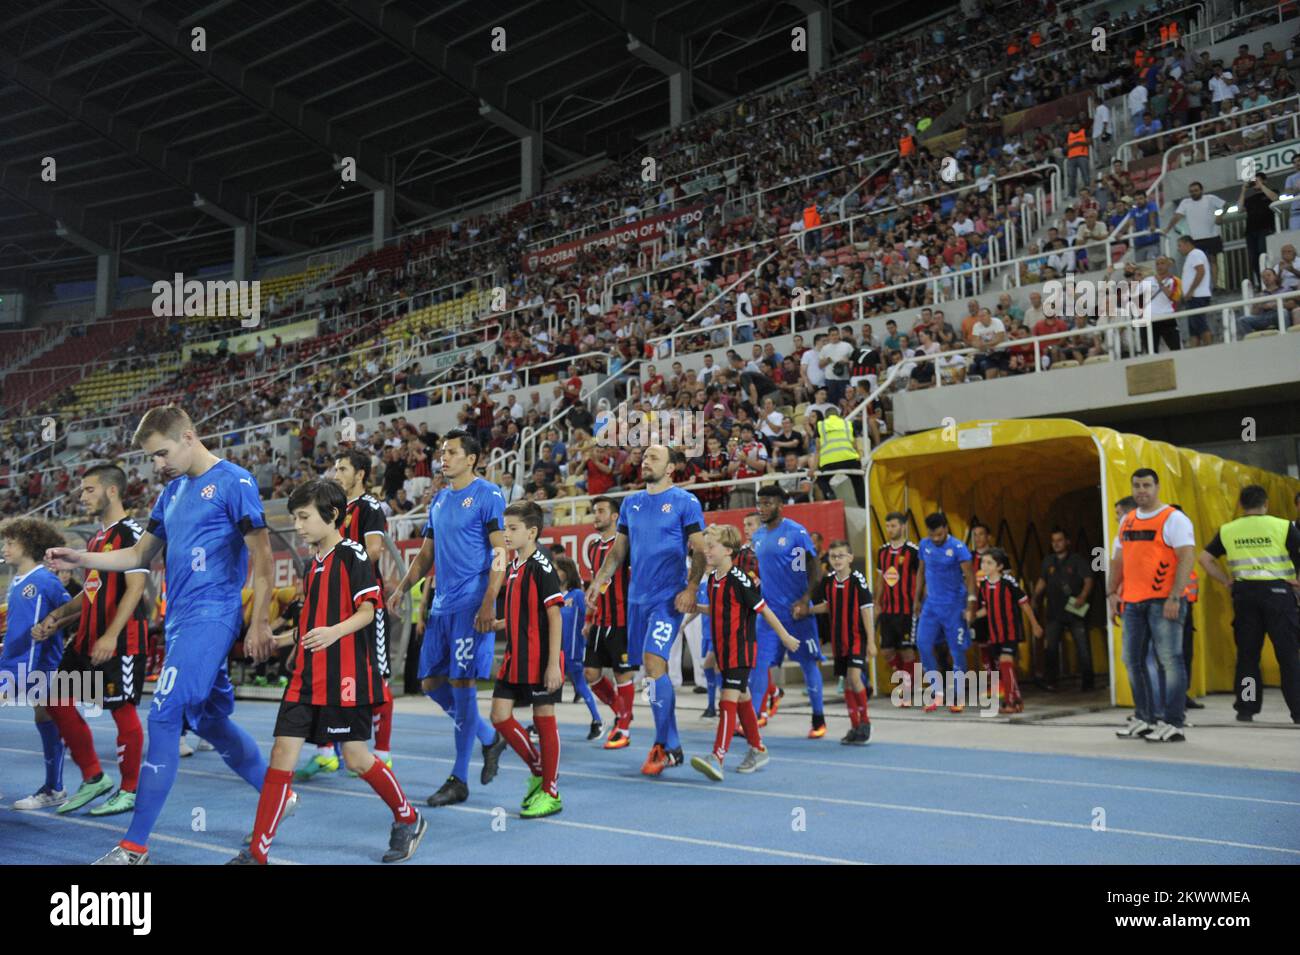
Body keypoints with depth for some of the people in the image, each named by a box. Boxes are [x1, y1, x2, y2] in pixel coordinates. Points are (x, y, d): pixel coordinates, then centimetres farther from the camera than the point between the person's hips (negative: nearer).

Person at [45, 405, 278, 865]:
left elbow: (262, 555, -10)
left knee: (163, 718, -12)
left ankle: (134, 846, -6)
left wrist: (260, 622, -14)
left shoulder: (233, 482, -9)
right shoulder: (172, 491, 15)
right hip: (180, 619, 9)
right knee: (208, 719, 14)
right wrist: (81, 559, 5)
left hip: (210, 617, -9)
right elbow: (139, 555, 20)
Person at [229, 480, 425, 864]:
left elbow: (367, 610, -16)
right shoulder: (313, 563, 15)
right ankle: (256, 853, 4)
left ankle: (409, 820, 23)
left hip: (347, 677, -7)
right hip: (306, 677, 7)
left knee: (356, 757, 0)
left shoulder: (352, 554, -8)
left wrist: (334, 631, -30)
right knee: (282, 753, 0)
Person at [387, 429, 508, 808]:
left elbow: (501, 553, -12)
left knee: (461, 684, -6)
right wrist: (402, 588, 9)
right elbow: (426, 554, 22)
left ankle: (459, 780, 4)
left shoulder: (487, 495, -7)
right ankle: (490, 739, 27)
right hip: (441, 606, 8)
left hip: (471, 606, -8)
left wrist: (489, 602, -20)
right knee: (431, 683, 9)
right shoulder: (439, 500, 17)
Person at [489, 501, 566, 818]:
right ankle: (538, 771, 23)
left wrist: (553, 664, -19)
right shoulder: (513, 567, 12)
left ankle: (550, 792, 12)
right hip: (515, 658, 8)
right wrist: (496, 624, 7)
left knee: (543, 719, 0)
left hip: (540, 660, -8)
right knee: (500, 715, 5)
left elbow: (555, 616, -15)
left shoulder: (541, 565, -12)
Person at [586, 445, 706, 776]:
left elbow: (700, 550, -6)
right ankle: (672, 744, 19)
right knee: (651, 668, 8)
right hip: (637, 596, 6)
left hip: (669, 597, -6)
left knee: (654, 662, -18)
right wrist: (599, 580, 8)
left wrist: (691, 588, -17)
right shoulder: (630, 503, 14)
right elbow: (619, 549, 19)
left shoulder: (685, 501, -2)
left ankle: (664, 746, -10)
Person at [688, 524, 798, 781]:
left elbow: (764, 610, -10)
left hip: (741, 650, -9)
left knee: (729, 699, -15)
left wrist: (785, 637, -3)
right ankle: (757, 750, 32)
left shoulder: (739, 579, -17)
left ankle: (718, 757, -20)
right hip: (724, 650, 9)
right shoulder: (712, 578, 8)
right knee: (742, 699, 18)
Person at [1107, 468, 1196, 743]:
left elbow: (1187, 558, -13)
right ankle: (1145, 719, 21)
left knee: (1169, 660, -5)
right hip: (1133, 602, 7)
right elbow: (1120, 559, 22)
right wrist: (1113, 591, 12)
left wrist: (1174, 597, -20)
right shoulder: (1127, 521, 16)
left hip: (1163, 601, -7)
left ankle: (1174, 724, 1)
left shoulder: (1173, 519, -6)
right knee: (1133, 660, 10)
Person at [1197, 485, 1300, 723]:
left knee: (1247, 653, 10)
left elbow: (1205, 558, 6)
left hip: (1243, 592, 3)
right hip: (1277, 590, -2)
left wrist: (1226, 582, 9)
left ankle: (1246, 708, 12)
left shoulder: (1227, 531, 8)